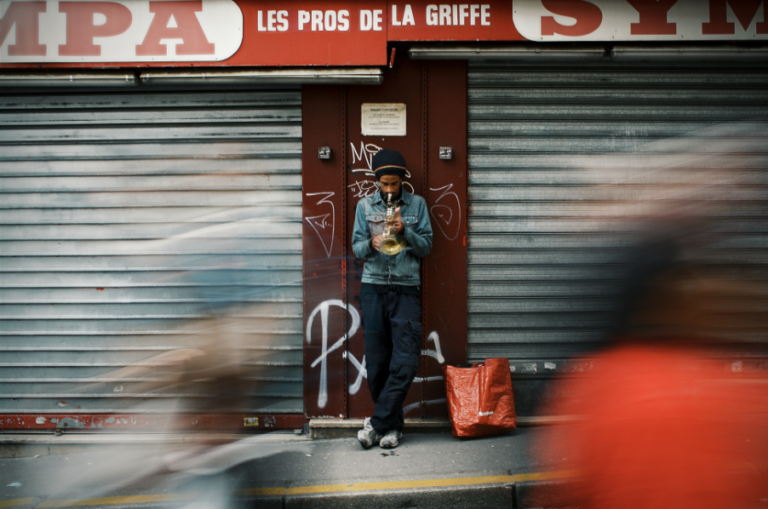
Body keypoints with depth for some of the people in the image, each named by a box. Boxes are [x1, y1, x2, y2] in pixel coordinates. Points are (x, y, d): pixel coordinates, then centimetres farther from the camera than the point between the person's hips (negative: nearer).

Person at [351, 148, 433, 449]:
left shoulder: (417, 205, 8)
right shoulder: (365, 205, 10)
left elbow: (426, 247, 5)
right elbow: (356, 248, 8)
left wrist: (405, 231, -12)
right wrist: (371, 244, -14)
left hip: (406, 289, -1)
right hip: (373, 288, 1)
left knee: (406, 362, -10)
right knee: (376, 362, 0)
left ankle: (377, 423, -2)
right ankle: (393, 425, 13)